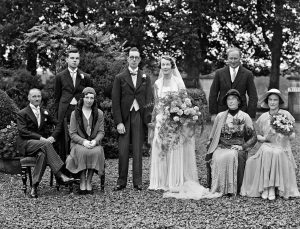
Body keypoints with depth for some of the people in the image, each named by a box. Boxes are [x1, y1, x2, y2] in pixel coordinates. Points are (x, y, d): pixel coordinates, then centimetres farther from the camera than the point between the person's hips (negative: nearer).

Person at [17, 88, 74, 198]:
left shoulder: (44, 113, 19)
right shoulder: (22, 114, 3)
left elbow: (58, 124, 16)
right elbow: (23, 132, -9)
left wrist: (53, 136, -5)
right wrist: (40, 138, -20)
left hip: (41, 143, 4)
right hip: (26, 144, -4)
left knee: (42, 154, -35)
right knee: (45, 144, -36)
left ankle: (34, 187, -36)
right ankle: (60, 175, -41)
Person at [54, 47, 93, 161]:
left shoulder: (85, 77, 11)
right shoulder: (60, 76, 10)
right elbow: (56, 98, 11)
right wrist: (57, 115, 5)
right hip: (65, 112, 0)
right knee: (64, 142, -2)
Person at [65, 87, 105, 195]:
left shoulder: (99, 113, 9)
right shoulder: (75, 114, 3)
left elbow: (101, 132, 6)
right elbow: (72, 133, -1)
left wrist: (95, 141, -15)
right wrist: (83, 141, -18)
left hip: (94, 143, 1)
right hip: (78, 143, -1)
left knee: (97, 152, -34)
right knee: (83, 152, -36)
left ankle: (89, 181, -22)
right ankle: (82, 182, -24)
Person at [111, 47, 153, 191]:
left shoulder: (145, 78, 11)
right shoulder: (120, 78, 5)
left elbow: (149, 100, 9)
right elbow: (115, 102, 1)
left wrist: (148, 119, -2)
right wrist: (118, 122, -7)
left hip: (139, 116, 1)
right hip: (124, 117, -1)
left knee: (138, 150, 2)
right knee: (123, 151, -2)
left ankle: (137, 182, 8)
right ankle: (121, 181, 7)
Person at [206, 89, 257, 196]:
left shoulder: (245, 117, 9)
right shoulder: (220, 116, 13)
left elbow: (253, 138, 6)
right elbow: (212, 137, 16)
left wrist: (242, 146, -9)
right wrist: (210, 146, -2)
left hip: (237, 148, -1)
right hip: (221, 147, 2)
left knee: (231, 156, -35)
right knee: (217, 158, -32)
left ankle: (232, 189, -27)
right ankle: (217, 187, -22)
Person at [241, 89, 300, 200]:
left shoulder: (286, 115, 3)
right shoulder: (263, 117, 9)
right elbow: (258, 135, 16)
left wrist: (289, 134, -18)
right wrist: (264, 138, -6)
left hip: (282, 146, -1)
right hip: (267, 145, 1)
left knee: (277, 154, -34)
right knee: (266, 152, -33)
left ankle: (273, 188, -28)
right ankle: (265, 187, -28)